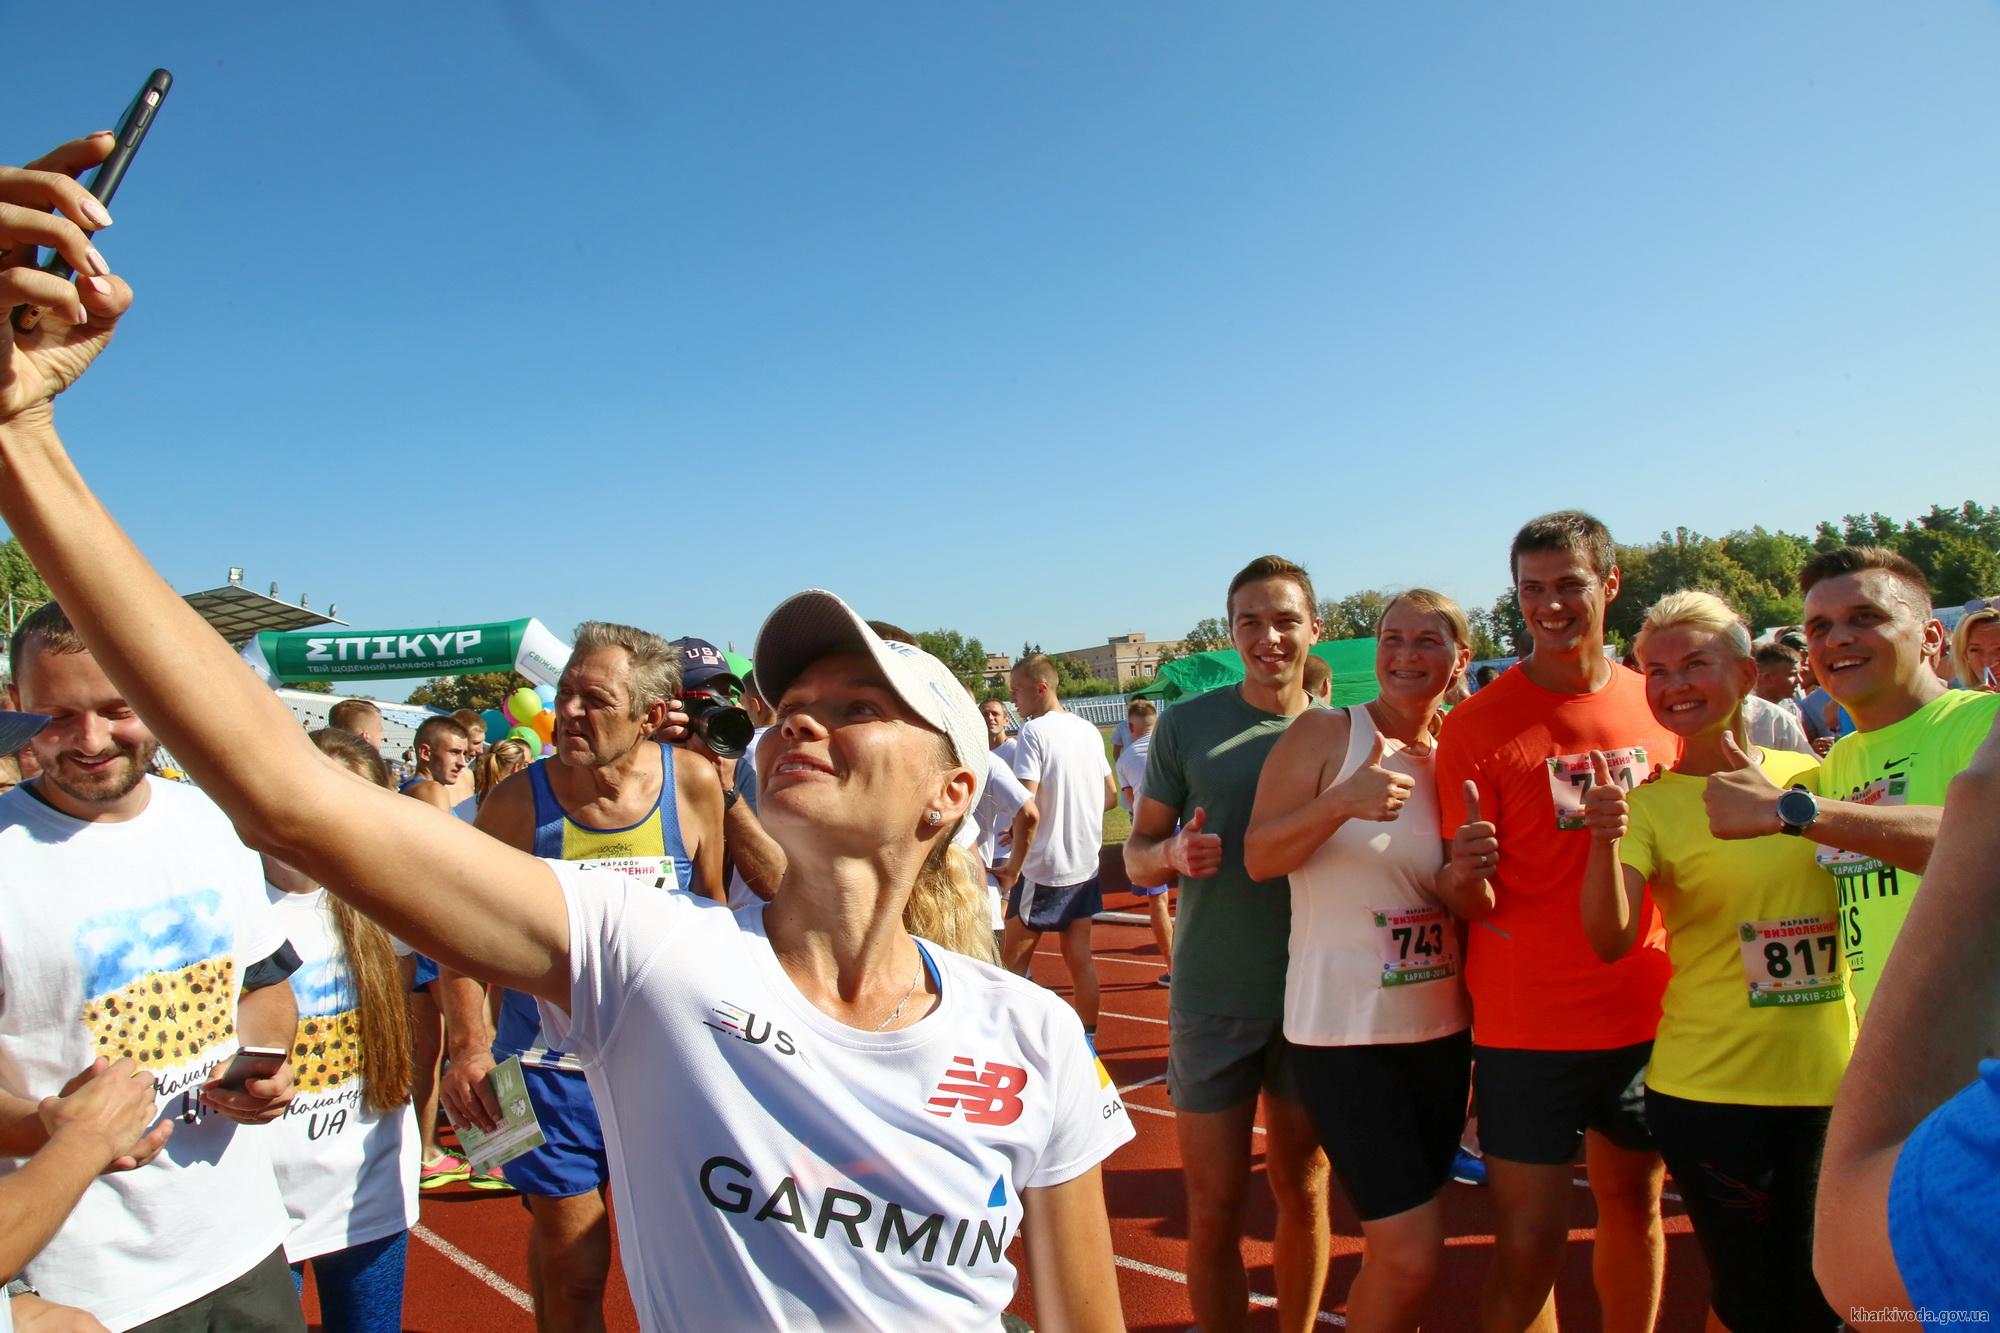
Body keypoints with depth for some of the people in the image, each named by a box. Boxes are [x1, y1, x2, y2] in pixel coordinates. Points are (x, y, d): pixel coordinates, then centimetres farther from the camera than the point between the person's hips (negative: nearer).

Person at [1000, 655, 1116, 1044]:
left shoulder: (1034, 731, -13)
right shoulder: (1088, 730, 9)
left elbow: (1026, 805, -20)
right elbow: (1110, 796, 15)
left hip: (1044, 868, -7)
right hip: (1086, 865, 7)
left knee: (1013, 960, 4)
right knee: (1079, 956, 12)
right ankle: (1087, 1041, 18)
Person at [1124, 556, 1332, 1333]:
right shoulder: (1187, 725, -3)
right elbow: (1136, 858, 1)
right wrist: (1174, 853, -21)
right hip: (1213, 999, -1)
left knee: (1303, 1189, 16)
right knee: (1214, 1207, 6)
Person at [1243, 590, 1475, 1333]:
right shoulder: (1325, 734, -8)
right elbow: (1259, 857, -14)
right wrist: (1343, 801, -27)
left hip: (1441, 1029, 6)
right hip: (1342, 1030, -5)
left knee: (1399, 1246, 17)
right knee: (1411, 1253, -6)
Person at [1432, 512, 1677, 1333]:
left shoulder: (1656, 708, 2)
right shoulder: (1476, 725, -10)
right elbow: (1470, 905, -10)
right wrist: (1463, 875, -31)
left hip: (1645, 1013, 4)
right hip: (1527, 1026, -4)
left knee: (1636, 1205, 18)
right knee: (1529, 1244, 1)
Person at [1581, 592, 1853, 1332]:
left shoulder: (1812, 776, 3)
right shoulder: (1650, 802, -6)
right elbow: (1611, 941, -19)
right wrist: (1605, 839, -35)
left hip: (1833, 1079, 3)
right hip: (1710, 1087, -3)